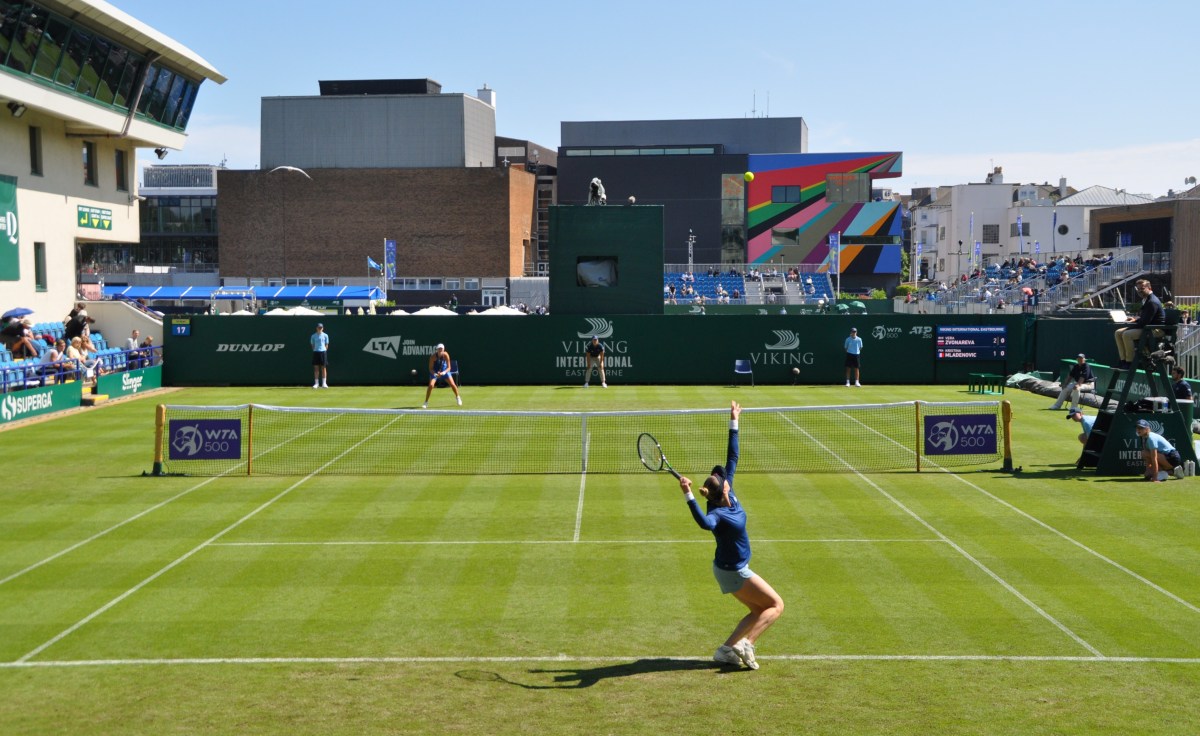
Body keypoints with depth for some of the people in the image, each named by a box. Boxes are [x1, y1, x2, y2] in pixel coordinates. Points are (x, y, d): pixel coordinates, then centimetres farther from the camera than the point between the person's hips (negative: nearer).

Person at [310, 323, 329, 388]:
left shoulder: (325, 336, 5)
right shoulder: (313, 336, 7)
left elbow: (326, 345, 7)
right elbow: (312, 345, 11)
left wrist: (324, 350, -4)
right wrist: (314, 350, -1)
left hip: (323, 352, -1)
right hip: (316, 352, 1)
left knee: (324, 368, -1)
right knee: (316, 368, 1)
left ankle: (324, 383, 3)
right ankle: (316, 383, 6)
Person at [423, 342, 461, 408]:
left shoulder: (446, 355, -26)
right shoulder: (433, 356, -30)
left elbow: (449, 367, -22)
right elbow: (431, 368, -23)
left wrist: (444, 372, -41)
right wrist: (435, 374, -42)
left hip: (444, 370, 2)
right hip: (434, 371, -2)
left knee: (453, 384, -2)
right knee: (431, 385, -21)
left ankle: (458, 397, 27)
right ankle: (426, 402, -8)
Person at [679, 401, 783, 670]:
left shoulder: (729, 496, -10)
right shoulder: (717, 514, -31)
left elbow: (732, 457, -5)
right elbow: (705, 523, -57)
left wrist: (734, 422, -4)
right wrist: (688, 495, -68)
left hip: (733, 568, 9)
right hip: (732, 571, -9)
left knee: (759, 611, 15)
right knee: (776, 605, 0)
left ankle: (727, 649, 7)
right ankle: (744, 643, -10)